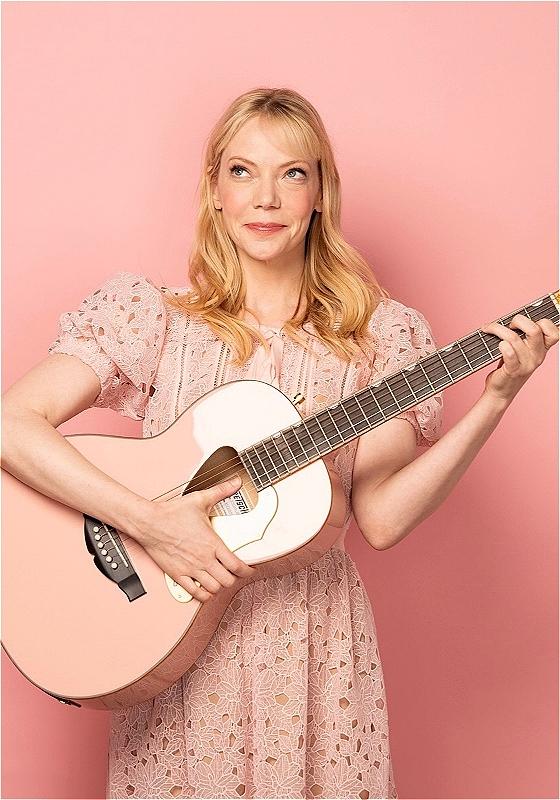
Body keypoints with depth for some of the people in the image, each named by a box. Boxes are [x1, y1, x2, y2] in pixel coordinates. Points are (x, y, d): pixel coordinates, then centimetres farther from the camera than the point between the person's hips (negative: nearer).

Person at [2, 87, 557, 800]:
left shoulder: (377, 335, 0)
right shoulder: (155, 314, -4)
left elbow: (380, 518, -9)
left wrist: (496, 399, -16)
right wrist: (148, 521, -24)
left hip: (315, 645, 1)